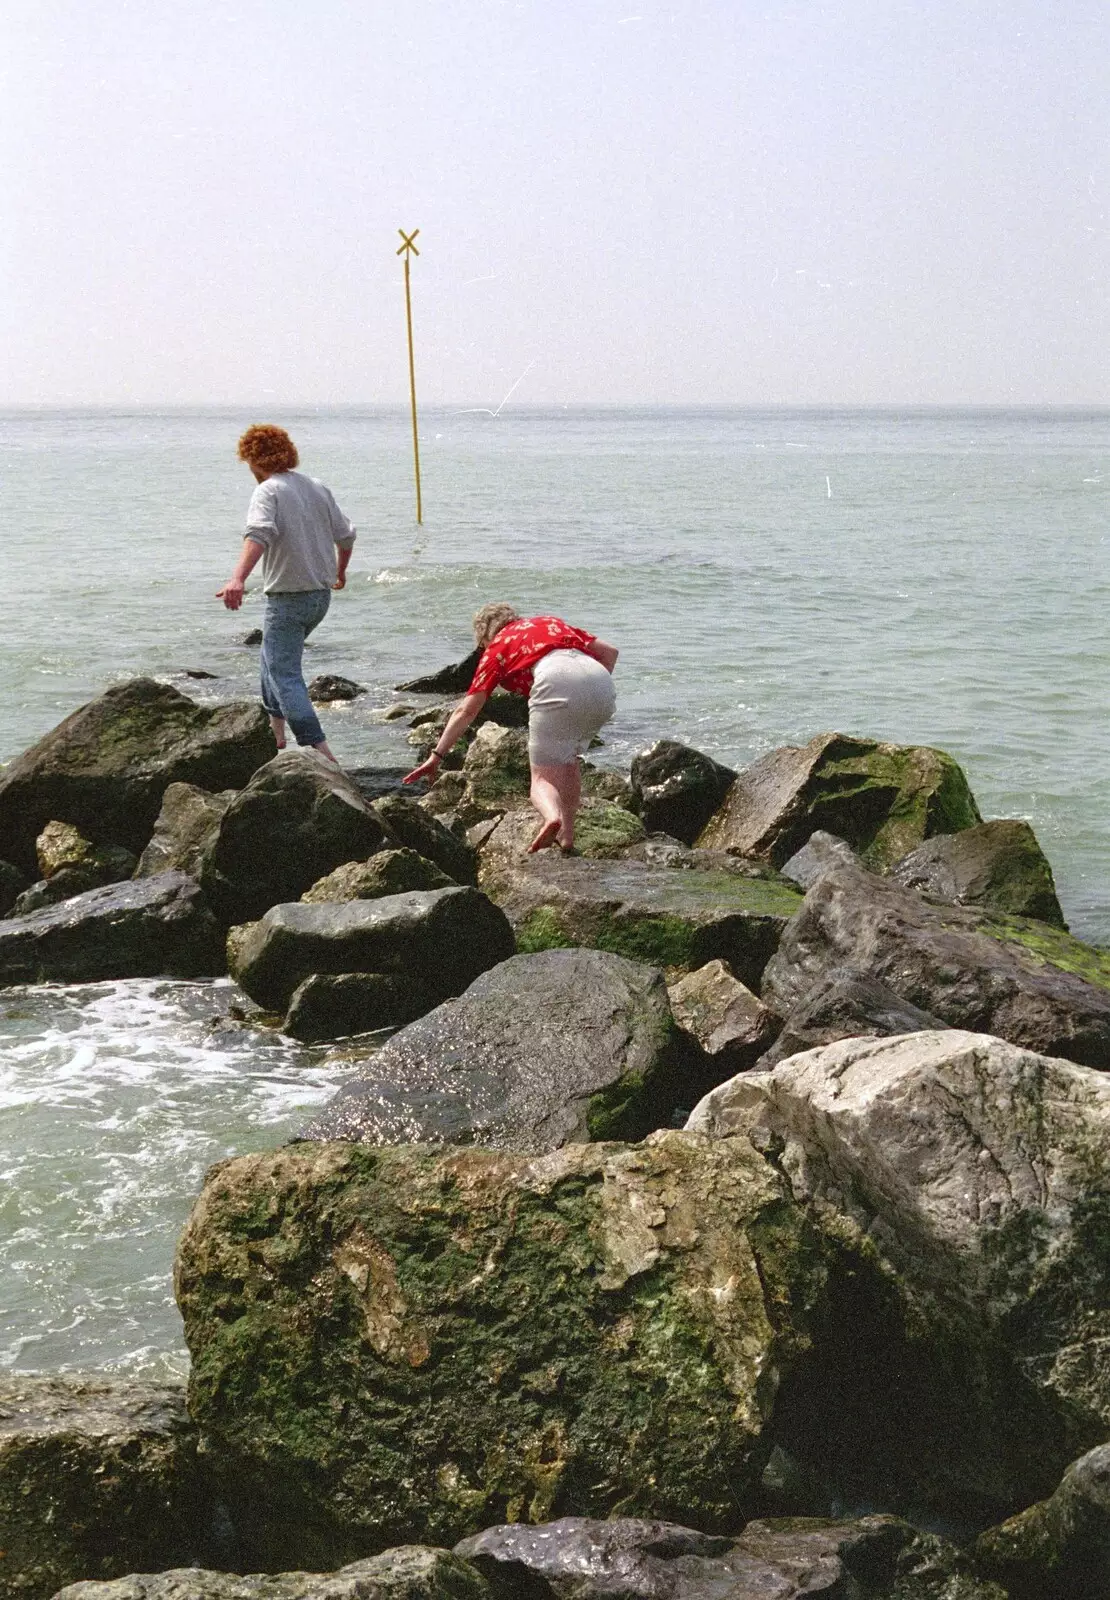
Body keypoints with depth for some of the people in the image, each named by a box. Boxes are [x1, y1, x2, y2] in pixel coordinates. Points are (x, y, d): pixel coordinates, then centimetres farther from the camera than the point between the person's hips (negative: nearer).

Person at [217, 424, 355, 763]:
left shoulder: (268, 491, -12)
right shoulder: (318, 488, 9)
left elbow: (259, 534, -31)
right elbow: (345, 536, 17)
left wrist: (238, 578, -44)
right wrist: (339, 572, 36)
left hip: (288, 598, -8)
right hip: (321, 595, 8)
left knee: (285, 675, -8)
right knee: (274, 656, 28)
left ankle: (320, 752, -18)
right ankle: (276, 731, 33)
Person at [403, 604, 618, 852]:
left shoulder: (498, 647, 26)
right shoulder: (553, 623, 38)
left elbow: (466, 710, 22)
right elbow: (609, 651, 28)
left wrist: (436, 756, 25)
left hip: (557, 681, -5)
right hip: (601, 680, 5)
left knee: (543, 776, -1)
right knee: (568, 761, 26)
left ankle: (552, 816, -33)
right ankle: (566, 837, 16)